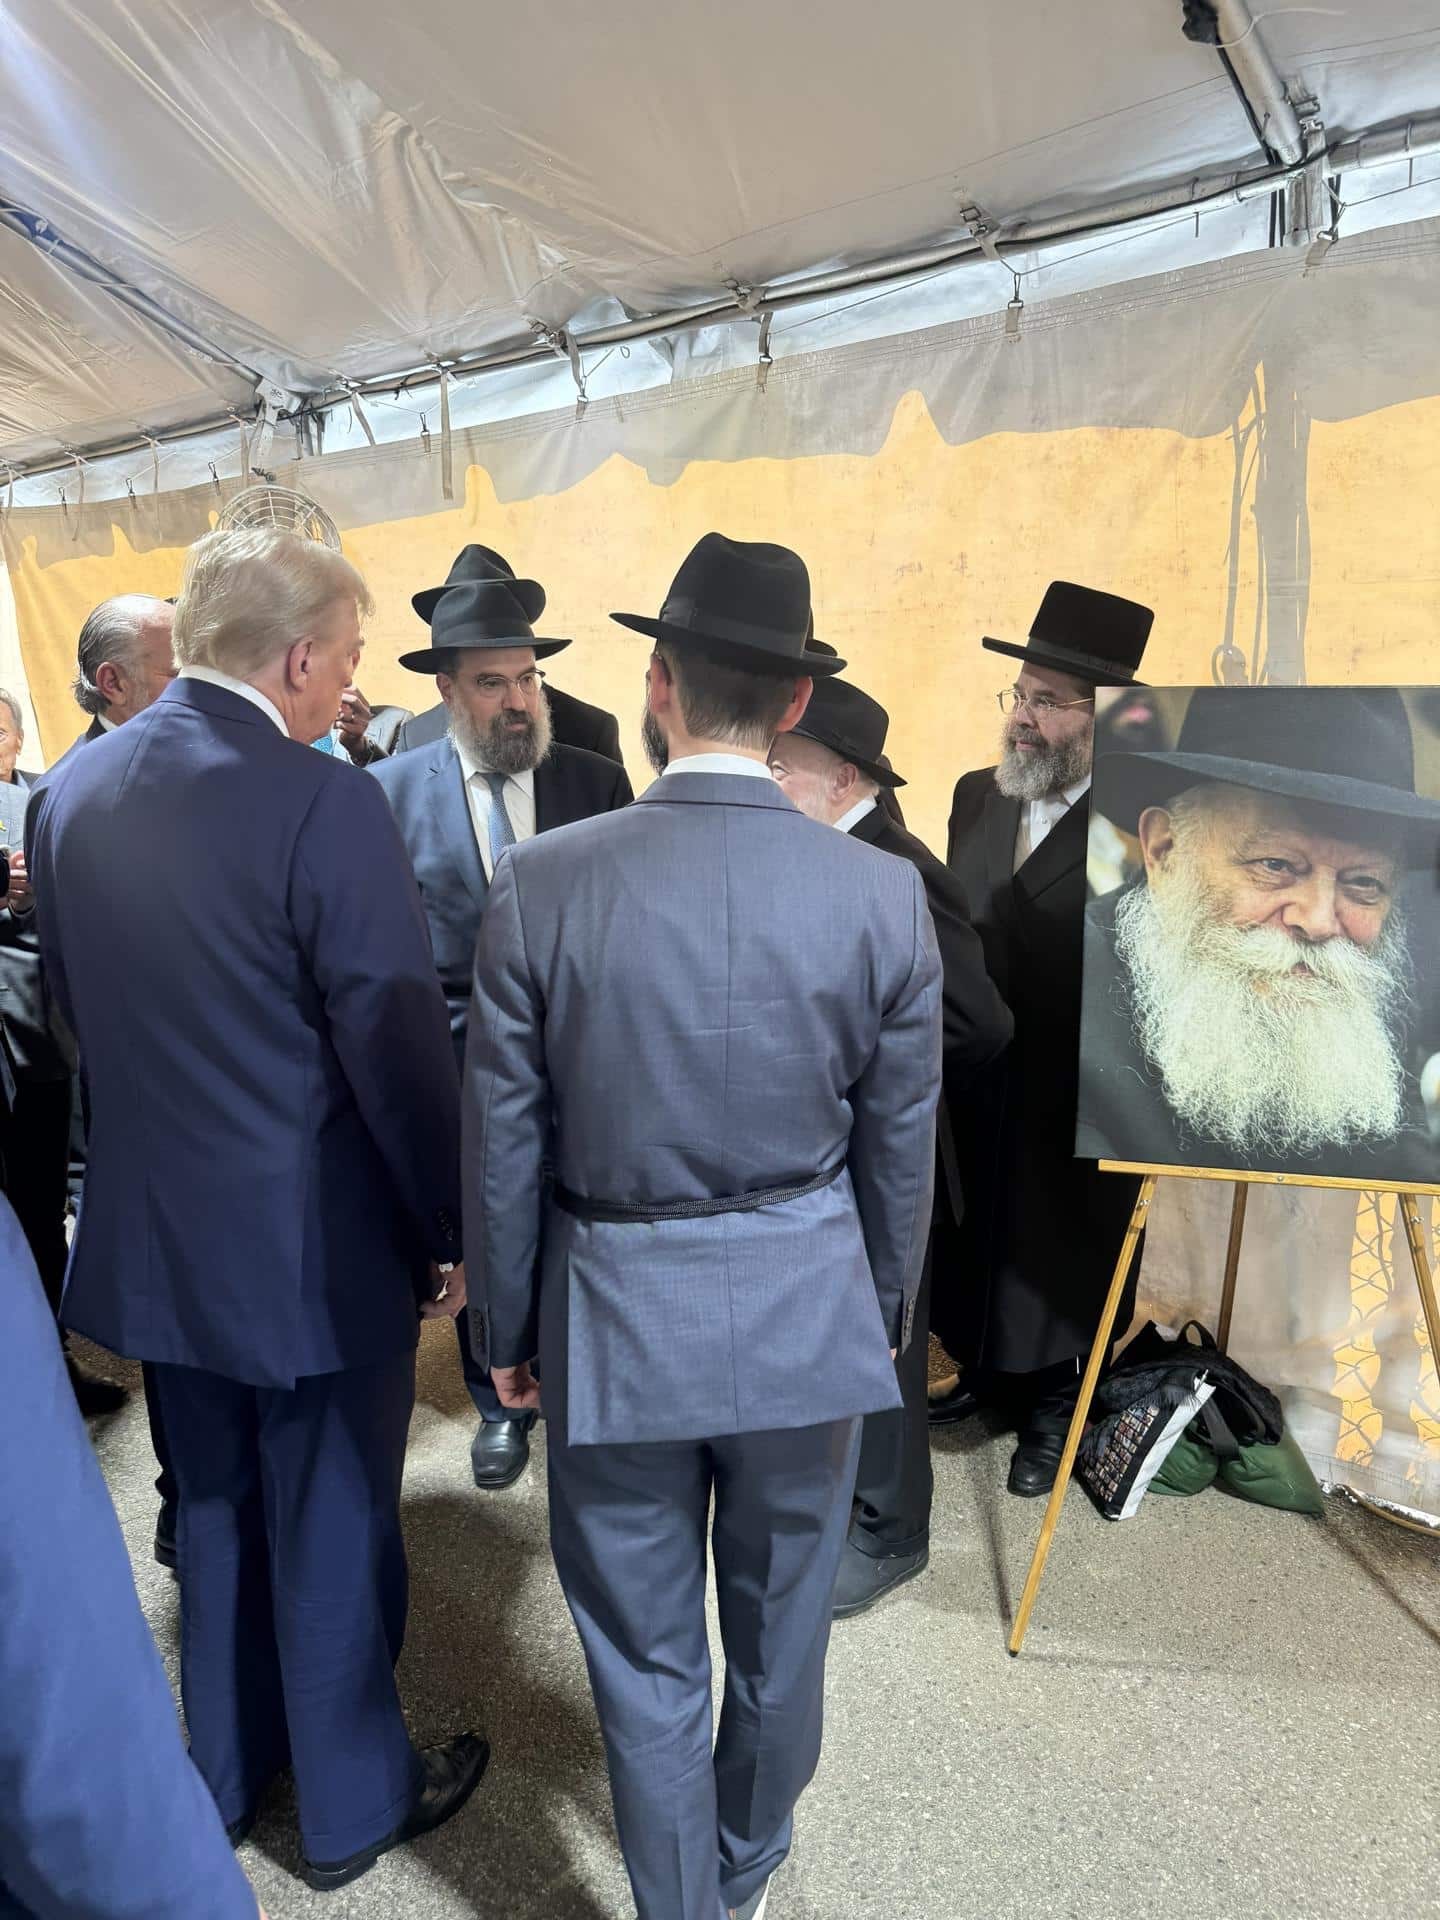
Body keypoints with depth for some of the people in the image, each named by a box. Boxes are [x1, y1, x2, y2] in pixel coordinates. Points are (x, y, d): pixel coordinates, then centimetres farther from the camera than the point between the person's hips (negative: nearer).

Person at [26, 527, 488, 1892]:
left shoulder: (71, 791, 0)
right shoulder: (326, 805, -23)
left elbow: (76, 1006, 10)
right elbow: (398, 1050, -20)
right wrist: (454, 1231, -7)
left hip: (153, 1229, 7)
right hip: (315, 1244, -6)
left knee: (215, 1511, 25)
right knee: (331, 1535, 14)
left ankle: (228, 1769, 47)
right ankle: (351, 1805, 37)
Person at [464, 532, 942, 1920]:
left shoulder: (541, 882, -15)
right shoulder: (882, 893, -12)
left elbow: (502, 1143, -7)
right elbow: (900, 1151, -3)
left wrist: (507, 1328, 8)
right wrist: (886, 1313, 14)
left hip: (615, 1321, -1)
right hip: (807, 1315, 2)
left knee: (645, 1656, 20)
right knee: (780, 1632, 26)